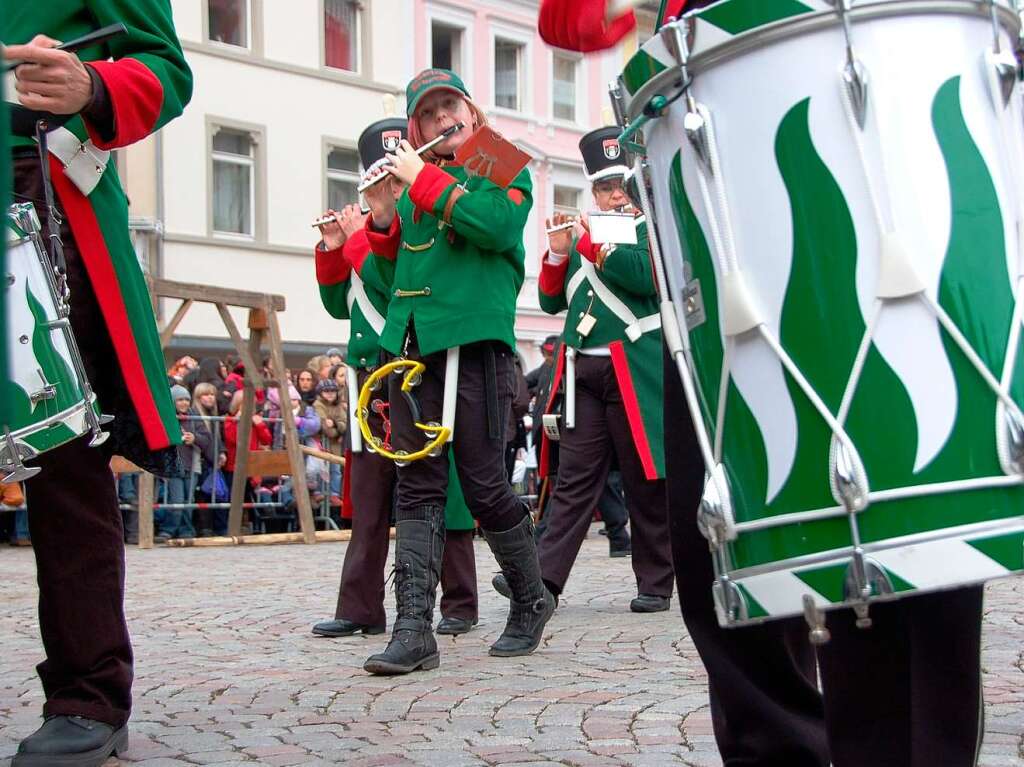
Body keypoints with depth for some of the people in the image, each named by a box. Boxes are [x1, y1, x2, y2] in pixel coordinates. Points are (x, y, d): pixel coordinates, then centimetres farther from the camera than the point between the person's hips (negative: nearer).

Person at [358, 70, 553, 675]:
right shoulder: (416, 178, 22)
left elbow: (500, 224, -14)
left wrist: (424, 180, -10)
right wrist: (383, 219, 3)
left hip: (473, 339, -5)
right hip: (412, 343, 5)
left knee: (485, 484, -2)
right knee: (418, 487, -1)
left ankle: (533, 599, 19)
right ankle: (415, 629, -5)